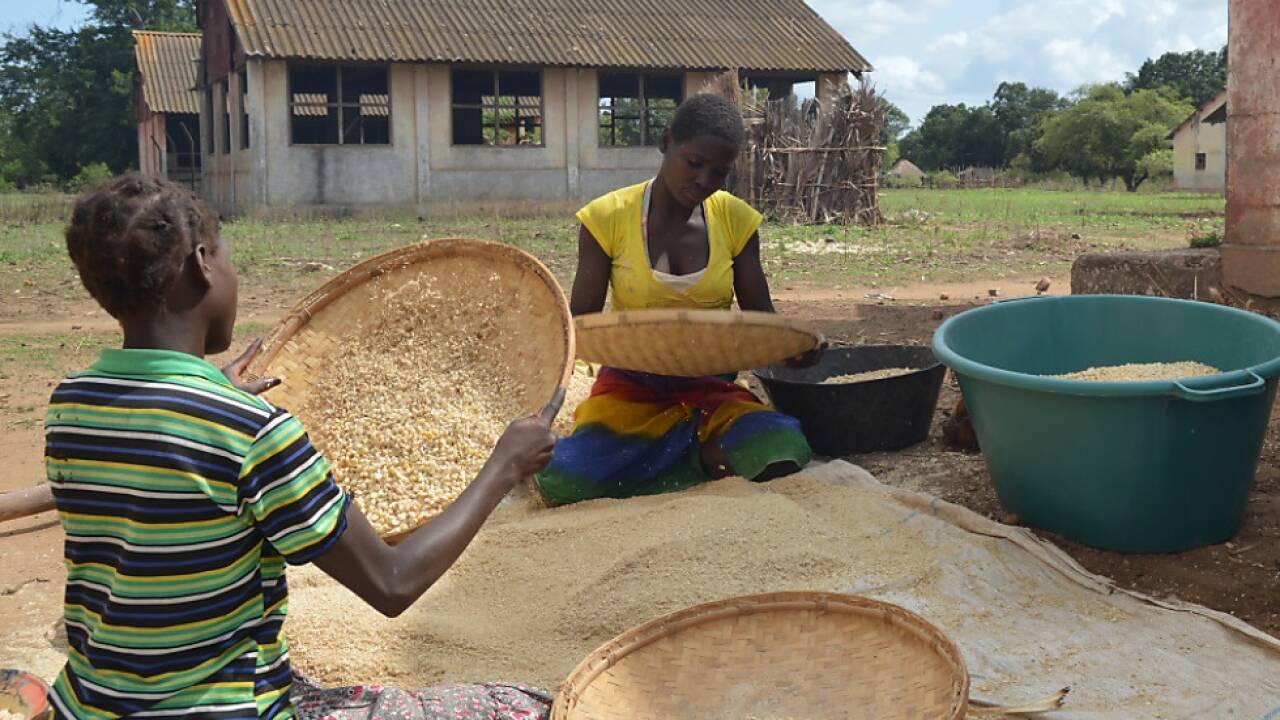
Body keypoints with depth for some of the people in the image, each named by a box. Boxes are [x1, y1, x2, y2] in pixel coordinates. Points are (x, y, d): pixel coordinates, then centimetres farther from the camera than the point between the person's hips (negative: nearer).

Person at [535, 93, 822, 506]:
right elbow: (582, 320, -2)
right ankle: (704, 452, -5)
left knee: (782, 456, -31)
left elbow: (760, 317, 3)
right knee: (561, 482, -28)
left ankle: (692, 454, 0)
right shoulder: (608, 217, -6)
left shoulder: (735, 220, 0)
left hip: (711, 389, 0)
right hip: (630, 388, 0)